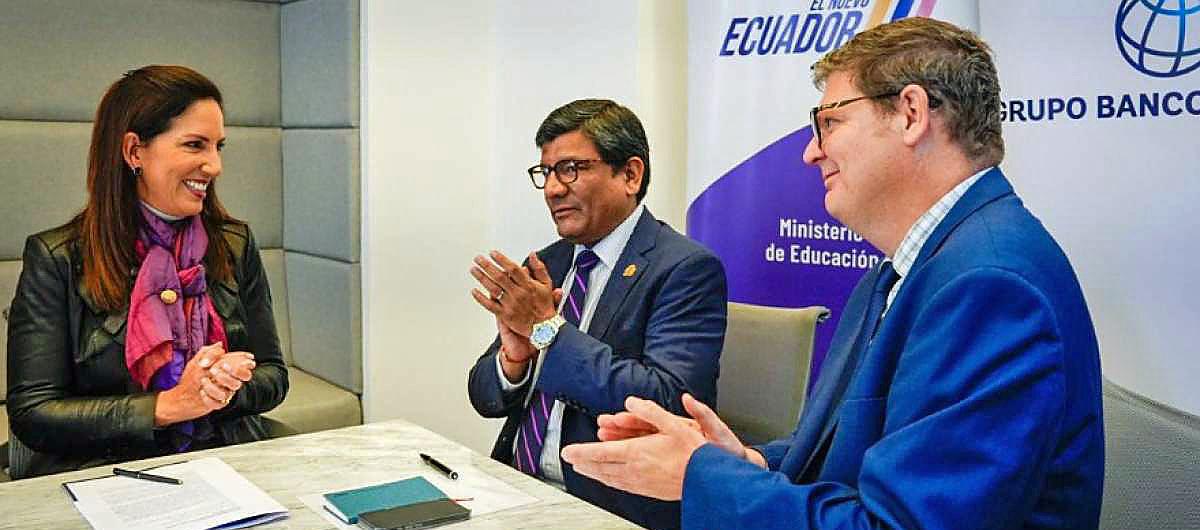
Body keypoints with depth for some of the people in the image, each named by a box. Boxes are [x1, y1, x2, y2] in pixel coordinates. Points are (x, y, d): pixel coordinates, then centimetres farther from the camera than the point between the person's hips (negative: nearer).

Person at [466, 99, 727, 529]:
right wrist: (513, 357, -11)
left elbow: (669, 404, -20)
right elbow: (485, 398, 11)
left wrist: (548, 328, -18)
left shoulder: (687, 269, -8)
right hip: (516, 490, 6)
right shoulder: (545, 265, 11)